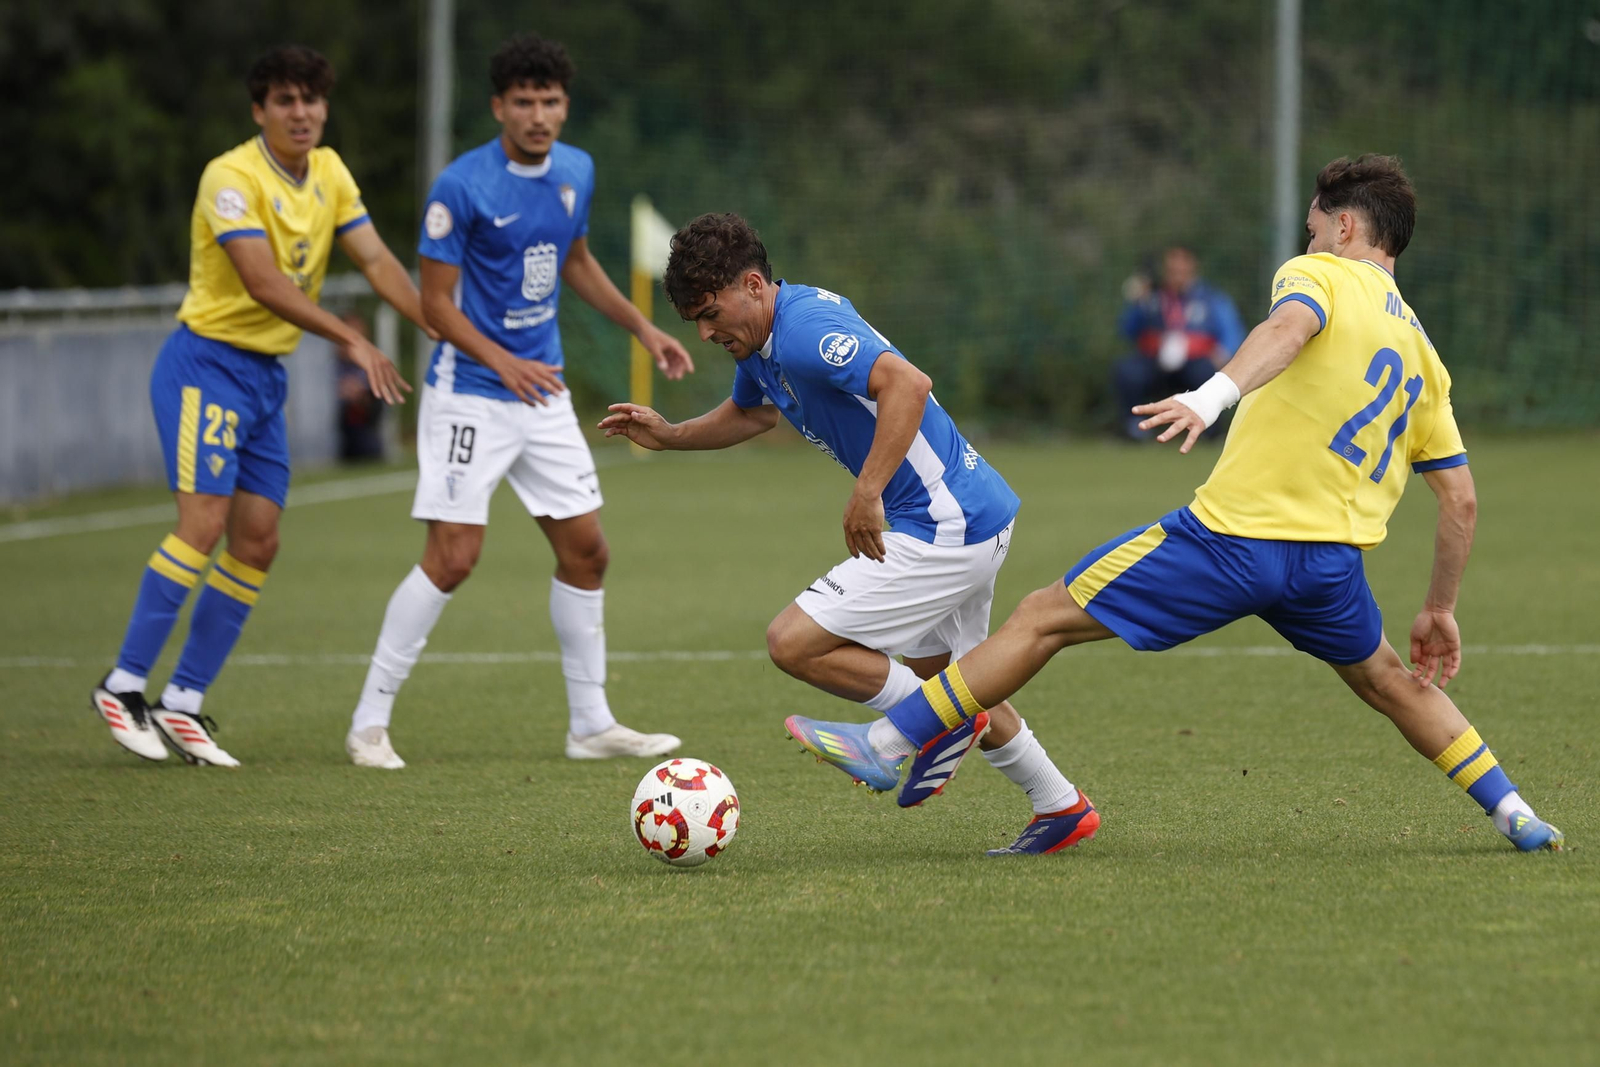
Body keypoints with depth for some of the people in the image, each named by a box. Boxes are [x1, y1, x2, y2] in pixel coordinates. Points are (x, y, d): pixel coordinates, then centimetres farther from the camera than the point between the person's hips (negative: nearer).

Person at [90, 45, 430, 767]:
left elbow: (377, 261, 5)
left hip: (267, 376, 8)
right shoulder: (232, 177, -17)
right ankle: (123, 686, -10)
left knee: (258, 542, 2)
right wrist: (351, 341, -32)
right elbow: (263, 283, -26)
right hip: (207, 362, -8)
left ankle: (183, 702, 8)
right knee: (204, 521, -18)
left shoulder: (329, 173, 8)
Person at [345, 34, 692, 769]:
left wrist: (641, 328, 18)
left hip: (543, 392, 7)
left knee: (585, 551, 7)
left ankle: (591, 724, 18)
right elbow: (437, 301, -14)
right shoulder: (462, 187, -16)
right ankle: (370, 722, -3)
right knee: (453, 557, -13)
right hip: (469, 395, -7)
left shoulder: (576, 172, 4)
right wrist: (502, 363, -26)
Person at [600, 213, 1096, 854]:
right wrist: (670, 436, 21)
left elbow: (908, 385, -34)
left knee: (794, 643, -12)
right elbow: (749, 413, 34)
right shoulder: (761, 342, 11)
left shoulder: (804, 331, -21)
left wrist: (867, 493, -33)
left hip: (943, 531, -11)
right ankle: (1061, 809, 33)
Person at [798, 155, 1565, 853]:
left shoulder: (1319, 275, 2)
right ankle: (1515, 816, 25)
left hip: (1233, 532, -6)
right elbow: (1461, 501, 19)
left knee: (1043, 618, 3)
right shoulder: (1421, 354, 19)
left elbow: (1289, 325, -24)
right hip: (1332, 559, 6)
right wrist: (1440, 611, 29)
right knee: (1392, 684, 32)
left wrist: (1214, 394, -41)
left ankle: (888, 743, 3)